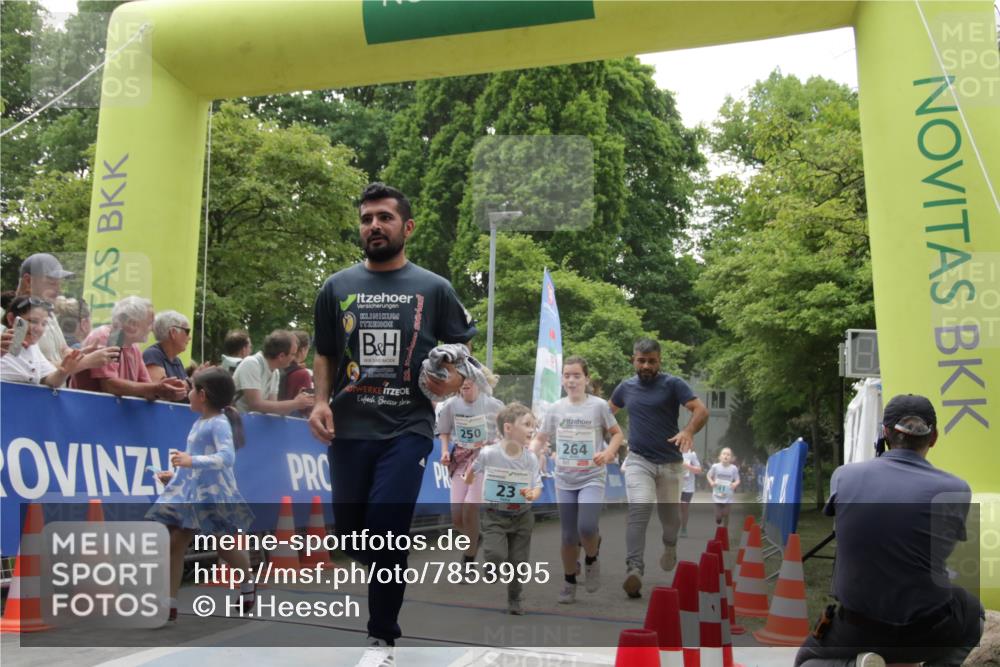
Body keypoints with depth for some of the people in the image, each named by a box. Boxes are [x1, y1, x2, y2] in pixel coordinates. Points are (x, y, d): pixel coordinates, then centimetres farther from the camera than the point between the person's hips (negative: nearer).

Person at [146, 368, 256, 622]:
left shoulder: (219, 423, -15)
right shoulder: (199, 423, 13)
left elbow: (227, 457, -28)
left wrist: (192, 461, -34)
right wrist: (175, 475, 17)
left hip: (213, 494, -8)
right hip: (191, 493, 8)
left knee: (224, 546, 9)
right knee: (174, 544, -2)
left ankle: (248, 583, 35)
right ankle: (170, 604, 1)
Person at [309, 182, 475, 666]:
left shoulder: (434, 289, 2)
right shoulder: (337, 287, 8)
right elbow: (324, 354, 14)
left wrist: (452, 382, -13)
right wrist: (321, 401, -1)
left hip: (407, 428, -3)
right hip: (349, 429, 3)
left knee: (385, 533, -11)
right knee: (350, 533, 11)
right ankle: (392, 579, 44)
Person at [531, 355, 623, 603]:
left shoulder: (598, 405, -4)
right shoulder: (555, 408, 3)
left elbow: (617, 433, 4)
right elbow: (540, 438, 10)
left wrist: (609, 452, -15)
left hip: (592, 478, -3)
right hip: (564, 481, 3)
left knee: (587, 527, -22)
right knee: (568, 536, 7)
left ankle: (591, 560, 10)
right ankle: (569, 582, 27)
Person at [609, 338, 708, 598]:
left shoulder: (673, 384, -4)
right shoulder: (626, 388, 7)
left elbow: (701, 410, -14)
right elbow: (608, 411, 25)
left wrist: (688, 431, -33)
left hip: (670, 462, 0)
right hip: (639, 460, 1)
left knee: (670, 515, 14)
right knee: (638, 510, -20)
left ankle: (670, 546, 47)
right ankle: (634, 569, -27)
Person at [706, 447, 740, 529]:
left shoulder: (734, 468, -8)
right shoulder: (715, 466, -7)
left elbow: (737, 480, 2)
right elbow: (708, 475, 7)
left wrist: (735, 484, -20)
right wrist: (711, 482, -11)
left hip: (728, 497, 0)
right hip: (717, 495, 0)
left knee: (726, 515, 6)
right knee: (718, 516, 1)